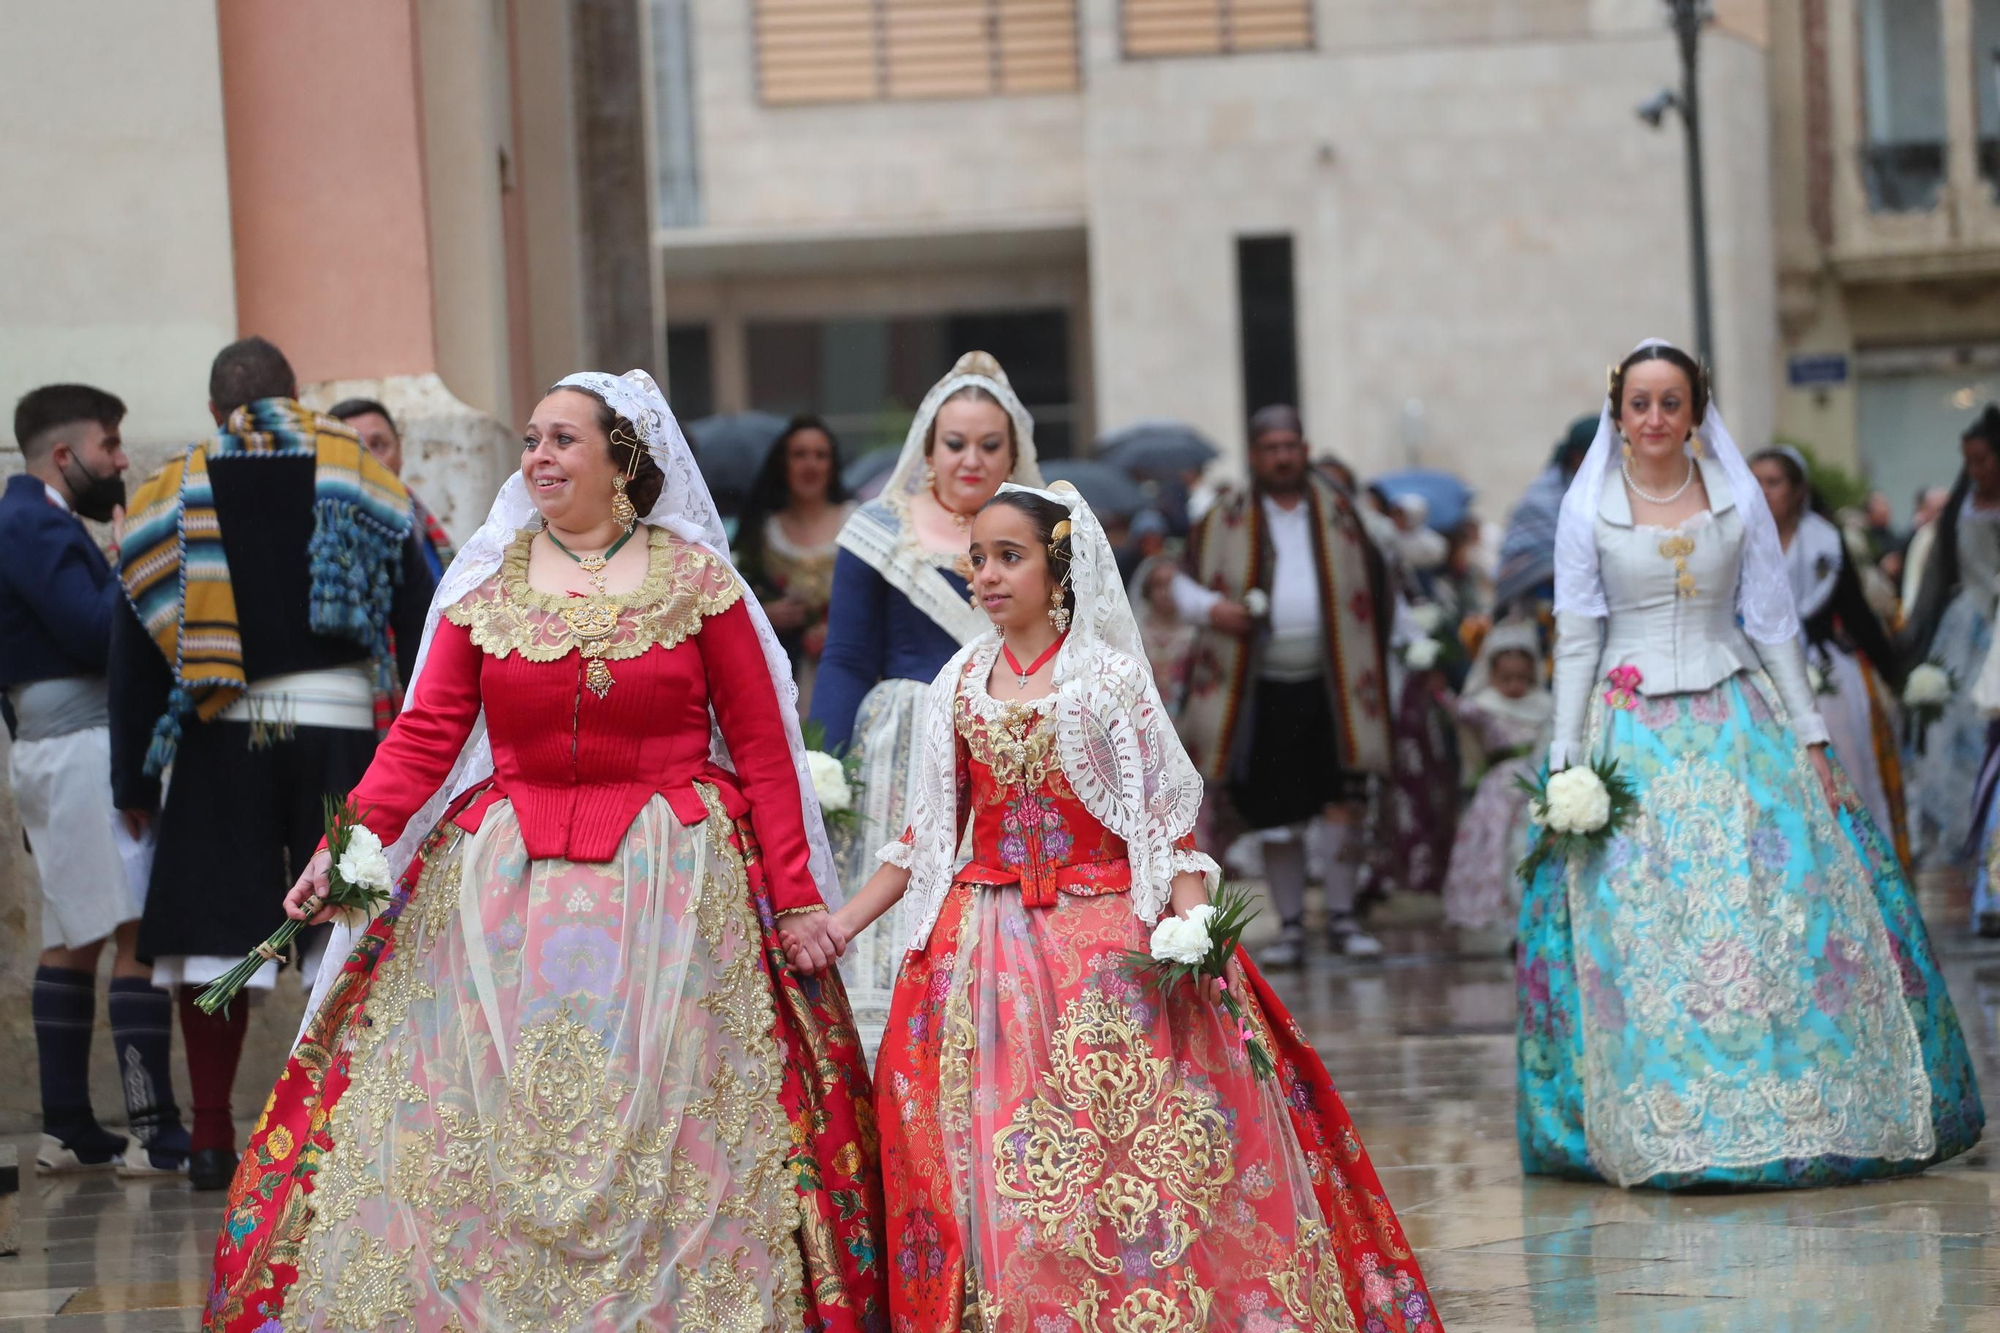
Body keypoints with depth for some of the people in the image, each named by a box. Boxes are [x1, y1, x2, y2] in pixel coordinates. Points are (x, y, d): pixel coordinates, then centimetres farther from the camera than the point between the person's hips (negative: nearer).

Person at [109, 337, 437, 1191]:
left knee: (214, 930, 5)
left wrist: (133, 780, 12)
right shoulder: (363, 481, 7)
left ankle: (212, 1136, 5)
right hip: (341, 726, 0)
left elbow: (134, 647, 7)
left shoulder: (170, 496, 7)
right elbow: (419, 623, 5)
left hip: (220, 736, 0)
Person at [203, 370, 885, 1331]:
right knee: (479, 1129, 0)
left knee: (661, 1137, -1)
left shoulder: (697, 580, 1)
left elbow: (762, 748, 0)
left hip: (670, 882, -2)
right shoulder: (486, 579, 7)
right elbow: (426, 734, 1)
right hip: (507, 884, 2)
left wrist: (796, 893, -6)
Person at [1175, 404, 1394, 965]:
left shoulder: (1337, 511, 8)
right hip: (1263, 688, -1)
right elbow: (1184, 583, 10)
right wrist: (1212, 608, -13)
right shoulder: (1226, 520, 4)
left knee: (1341, 803, -6)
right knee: (1277, 815, 2)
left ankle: (1342, 916, 5)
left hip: (1331, 683, 1)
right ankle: (1290, 926, 12)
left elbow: (1375, 581, 14)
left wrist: (1367, 660, 6)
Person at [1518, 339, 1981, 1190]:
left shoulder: (1739, 499, 5)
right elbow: (1576, 641, 2)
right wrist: (1566, 760, -2)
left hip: (1735, 725, 1)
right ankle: (1666, 1130, 0)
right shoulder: (1588, 510, 1)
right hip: (1633, 736, -1)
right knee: (1644, 930, -5)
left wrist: (1809, 737, 4)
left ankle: (1794, 1113, 3)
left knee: (1772, 919, -5)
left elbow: (1774, 625, 7)